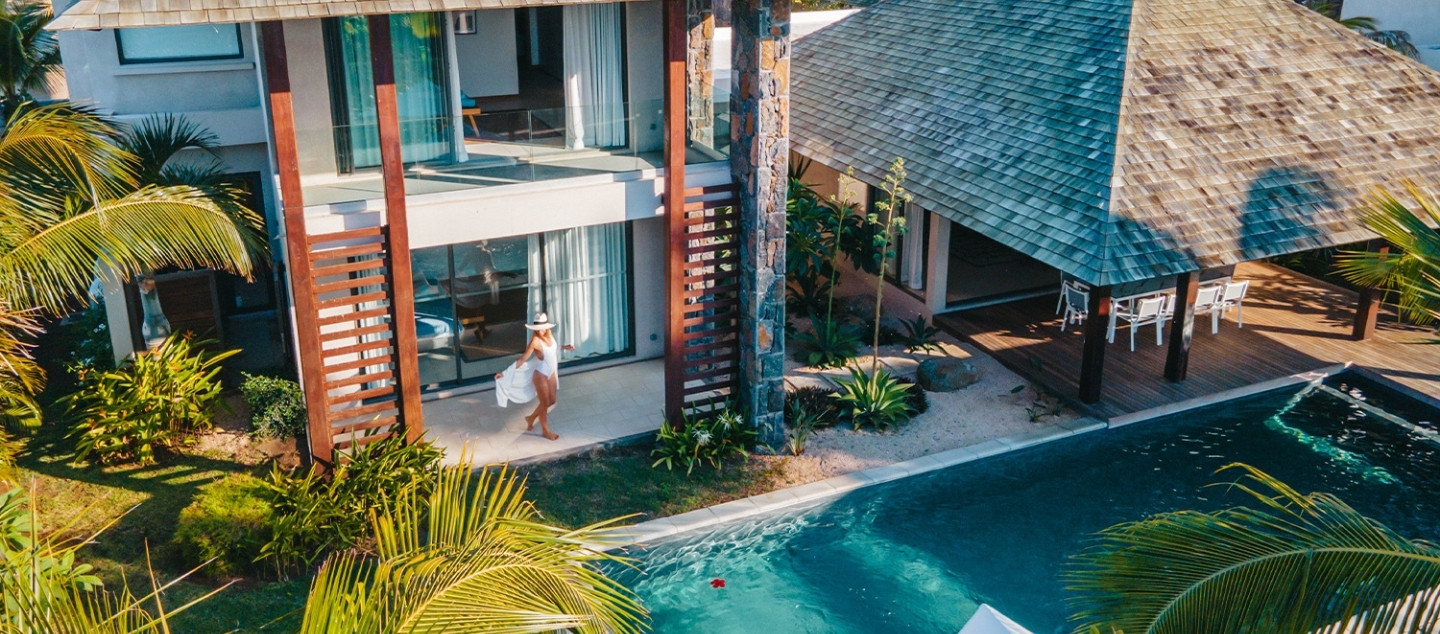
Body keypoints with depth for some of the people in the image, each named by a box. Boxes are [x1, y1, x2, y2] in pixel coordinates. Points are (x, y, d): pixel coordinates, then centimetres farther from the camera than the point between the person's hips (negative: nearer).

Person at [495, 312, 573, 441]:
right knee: (545, 403, 9)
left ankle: (531, 418, 42)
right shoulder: (535, 341, -27)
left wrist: (564, 347, 9)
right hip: (541, 375, -7)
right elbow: (522, 360, -23)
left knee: (551, 401, 20)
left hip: (551, 373, 7)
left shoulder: (549, 335, -7)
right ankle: (545, 430, 29)